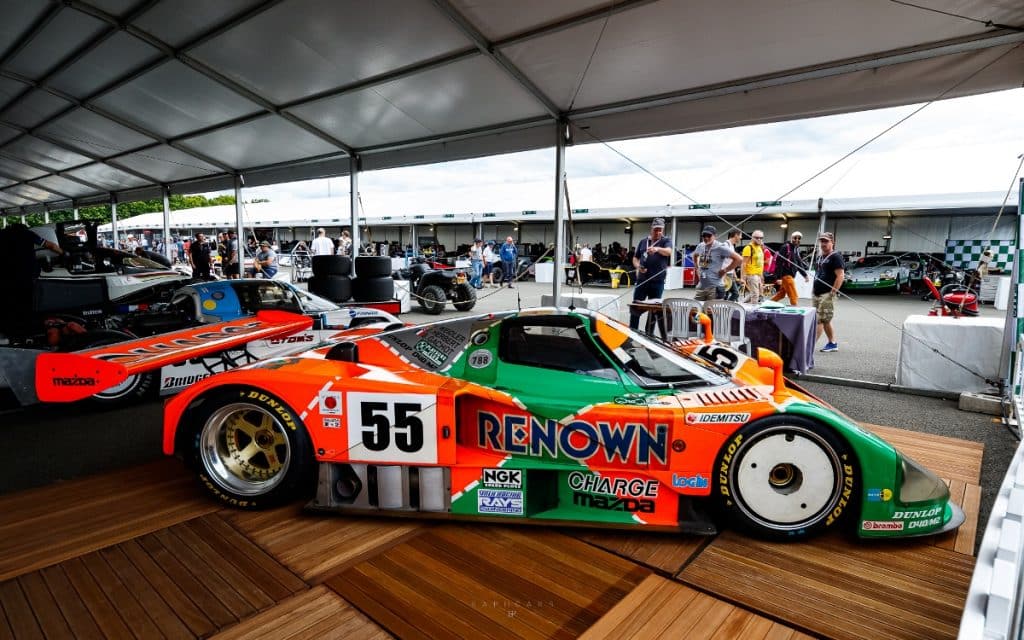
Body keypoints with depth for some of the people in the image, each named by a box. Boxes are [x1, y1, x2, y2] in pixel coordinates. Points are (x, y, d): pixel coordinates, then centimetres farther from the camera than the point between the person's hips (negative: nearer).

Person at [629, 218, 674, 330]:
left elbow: (668, 251, -21)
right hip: (642, 280, 3)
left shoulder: (666, 241, 1)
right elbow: (635, 258, 16)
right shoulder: (643, 242, 11)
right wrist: (638, 266, -7)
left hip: (657, 282, -2)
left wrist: (657, 249, -42)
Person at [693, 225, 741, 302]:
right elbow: (695, 255, 33)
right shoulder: (700, 246, 8)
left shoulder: (720, 247, -11)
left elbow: (739, 259, -15)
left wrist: (725, 270, -11)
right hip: (700, 286, 7)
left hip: (714, 287, -7)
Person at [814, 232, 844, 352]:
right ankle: (832, 343, 23)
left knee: (819, 320, -11)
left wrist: (833, 292, -19)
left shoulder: (835, 257, -9)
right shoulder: (820, 257, 16)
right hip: (817, 293, 9)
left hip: (827, 294, -9)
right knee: (825, 320, 14)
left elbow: (840, 276, -16)